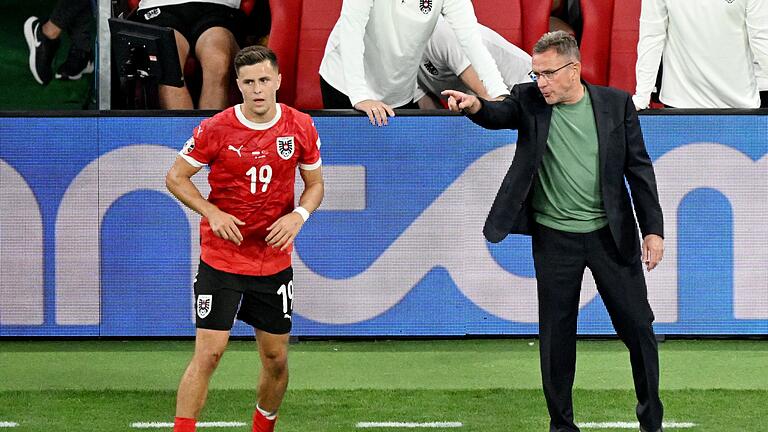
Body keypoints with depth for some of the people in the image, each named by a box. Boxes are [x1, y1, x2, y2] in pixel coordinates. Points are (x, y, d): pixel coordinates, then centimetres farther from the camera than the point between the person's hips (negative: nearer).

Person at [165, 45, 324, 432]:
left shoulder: (300, 127, -1)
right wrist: (213, 213, -15)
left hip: (275, 261, 3)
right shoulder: (215, 129, -10)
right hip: (221, 257, -3)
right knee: (208, 354, -12)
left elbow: (315, 184, 10)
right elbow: (176, 177, -1)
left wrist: (298, 215, -10)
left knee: (276, 360, 9)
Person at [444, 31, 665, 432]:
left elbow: (639, 168, 1)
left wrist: (653, 229, -3)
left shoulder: (615, 103, -2)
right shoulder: (530, 101, -2)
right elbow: (500, 115, -22)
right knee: (556, 334, 5)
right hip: (554, 237, 0)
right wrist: (475, 106, -46)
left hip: (611, 234, 0)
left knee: (638, 326, 5)